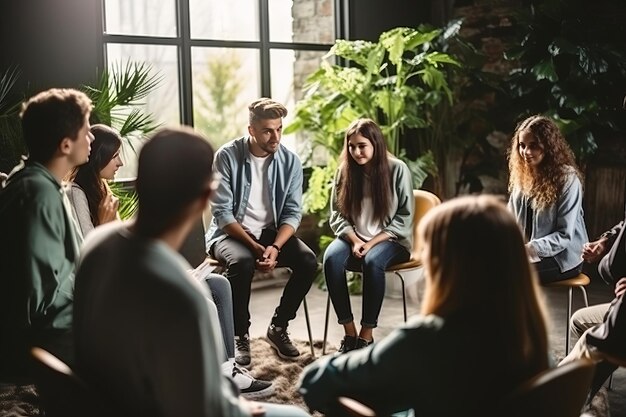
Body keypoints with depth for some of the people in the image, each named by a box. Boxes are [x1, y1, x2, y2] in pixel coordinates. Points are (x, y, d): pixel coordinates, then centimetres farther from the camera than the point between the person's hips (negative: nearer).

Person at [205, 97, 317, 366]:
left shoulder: (290, 161, -3)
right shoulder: (227, 156, -13)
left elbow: (292, 212, -4)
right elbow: (222, 213, -15)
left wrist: (275, 247, -22)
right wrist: (254, 246, -25)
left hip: (271, 232, 3)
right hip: (230, 233, -3)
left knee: (308, 261, -22)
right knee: (242, 262, -36)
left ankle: (278, 327, -2)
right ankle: (240, 335, -15)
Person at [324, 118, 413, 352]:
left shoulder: (398, 170, -6)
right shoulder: (344, 171, 4)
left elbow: (405, 217, -6)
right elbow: (337, 215, 6)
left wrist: (373, 242, -15)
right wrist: (354, 240, -12)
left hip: (390, 241, -3)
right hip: (354, 239, 3)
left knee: (372, 261, -36)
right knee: (331, 258, -29)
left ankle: (366, 335, -24)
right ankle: (349, 333, -21)